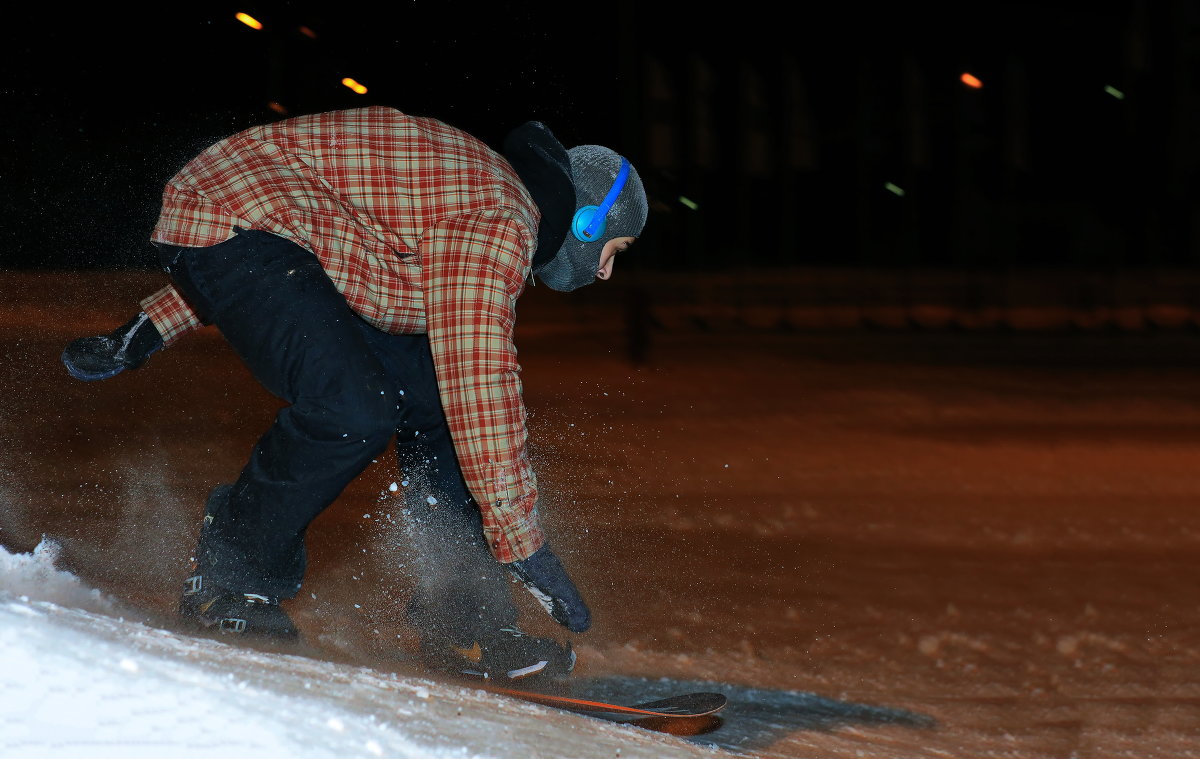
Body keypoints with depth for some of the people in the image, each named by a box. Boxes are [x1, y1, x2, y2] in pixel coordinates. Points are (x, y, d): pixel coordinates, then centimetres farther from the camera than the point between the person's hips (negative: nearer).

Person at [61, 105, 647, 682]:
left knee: (432, 397, 4)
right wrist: (522, 540, -21)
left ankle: (464, 623, 3)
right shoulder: (499, 221, -15)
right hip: (231, 226, -11)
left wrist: (151, 330, 24)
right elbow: (479, 383, -24)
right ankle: (226, 583, -3)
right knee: (354, 409, -24)